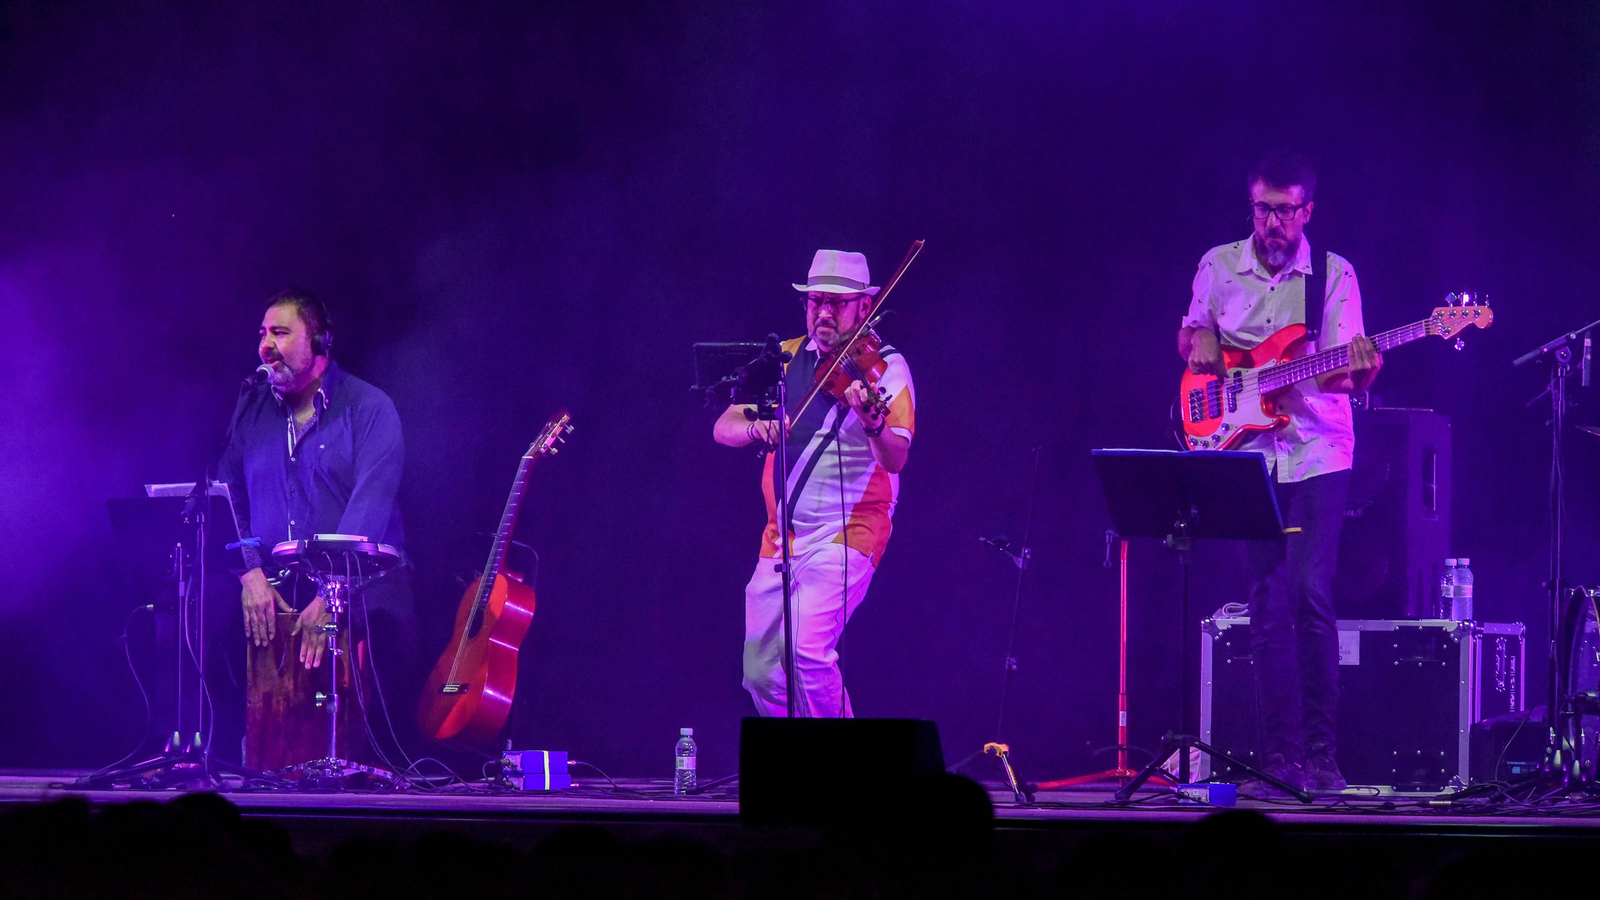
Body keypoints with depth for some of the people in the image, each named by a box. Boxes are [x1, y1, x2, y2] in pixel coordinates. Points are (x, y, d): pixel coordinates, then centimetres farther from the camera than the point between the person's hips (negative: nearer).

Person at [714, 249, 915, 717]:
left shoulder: (884, 367, -6)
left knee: (805, 650, -24)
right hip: (782, 535, 6)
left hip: (847, 534, -6)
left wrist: (874, 425, -42)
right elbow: (723, 428, 2)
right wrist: (756, 427, -21)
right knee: (761, 673, 5)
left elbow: (896, 459, -20)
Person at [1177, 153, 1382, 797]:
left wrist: (1360, 370, -29)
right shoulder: (1218, 266, 7)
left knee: (1311, 594, -12)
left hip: (1318, 453, -2)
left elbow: (1344, 374, -6)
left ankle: (1320, 754, -6)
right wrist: (1199, 343, -2)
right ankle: (1280, 756, 4)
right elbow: (1190, 336, 21)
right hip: (1248, 456, 2)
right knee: (1268, 604, 1)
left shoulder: (1335, 275, 0)